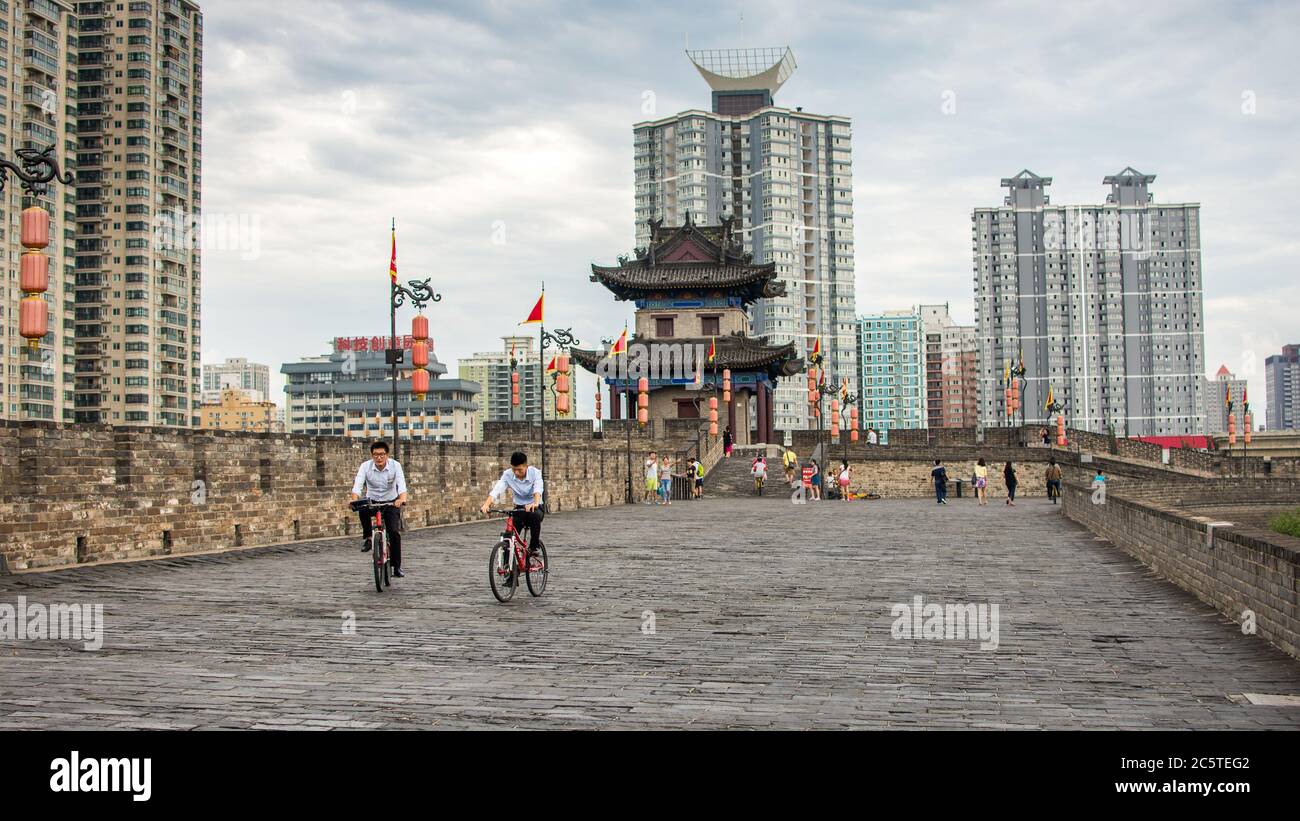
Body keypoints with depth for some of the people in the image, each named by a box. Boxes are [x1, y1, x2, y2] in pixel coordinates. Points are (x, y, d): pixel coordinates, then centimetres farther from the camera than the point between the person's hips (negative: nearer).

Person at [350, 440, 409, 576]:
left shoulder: (395, 465, -18)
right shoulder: (365, 466, -16)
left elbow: (401, 484, -31)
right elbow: (357, 485, -27)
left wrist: (402, 499, -52)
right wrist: (354, 499, -48)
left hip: (391, 503, 0)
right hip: (372, 502, 1)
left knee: (394, 532, -15)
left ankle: (397, 567, -2)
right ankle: (367, 538, -14)